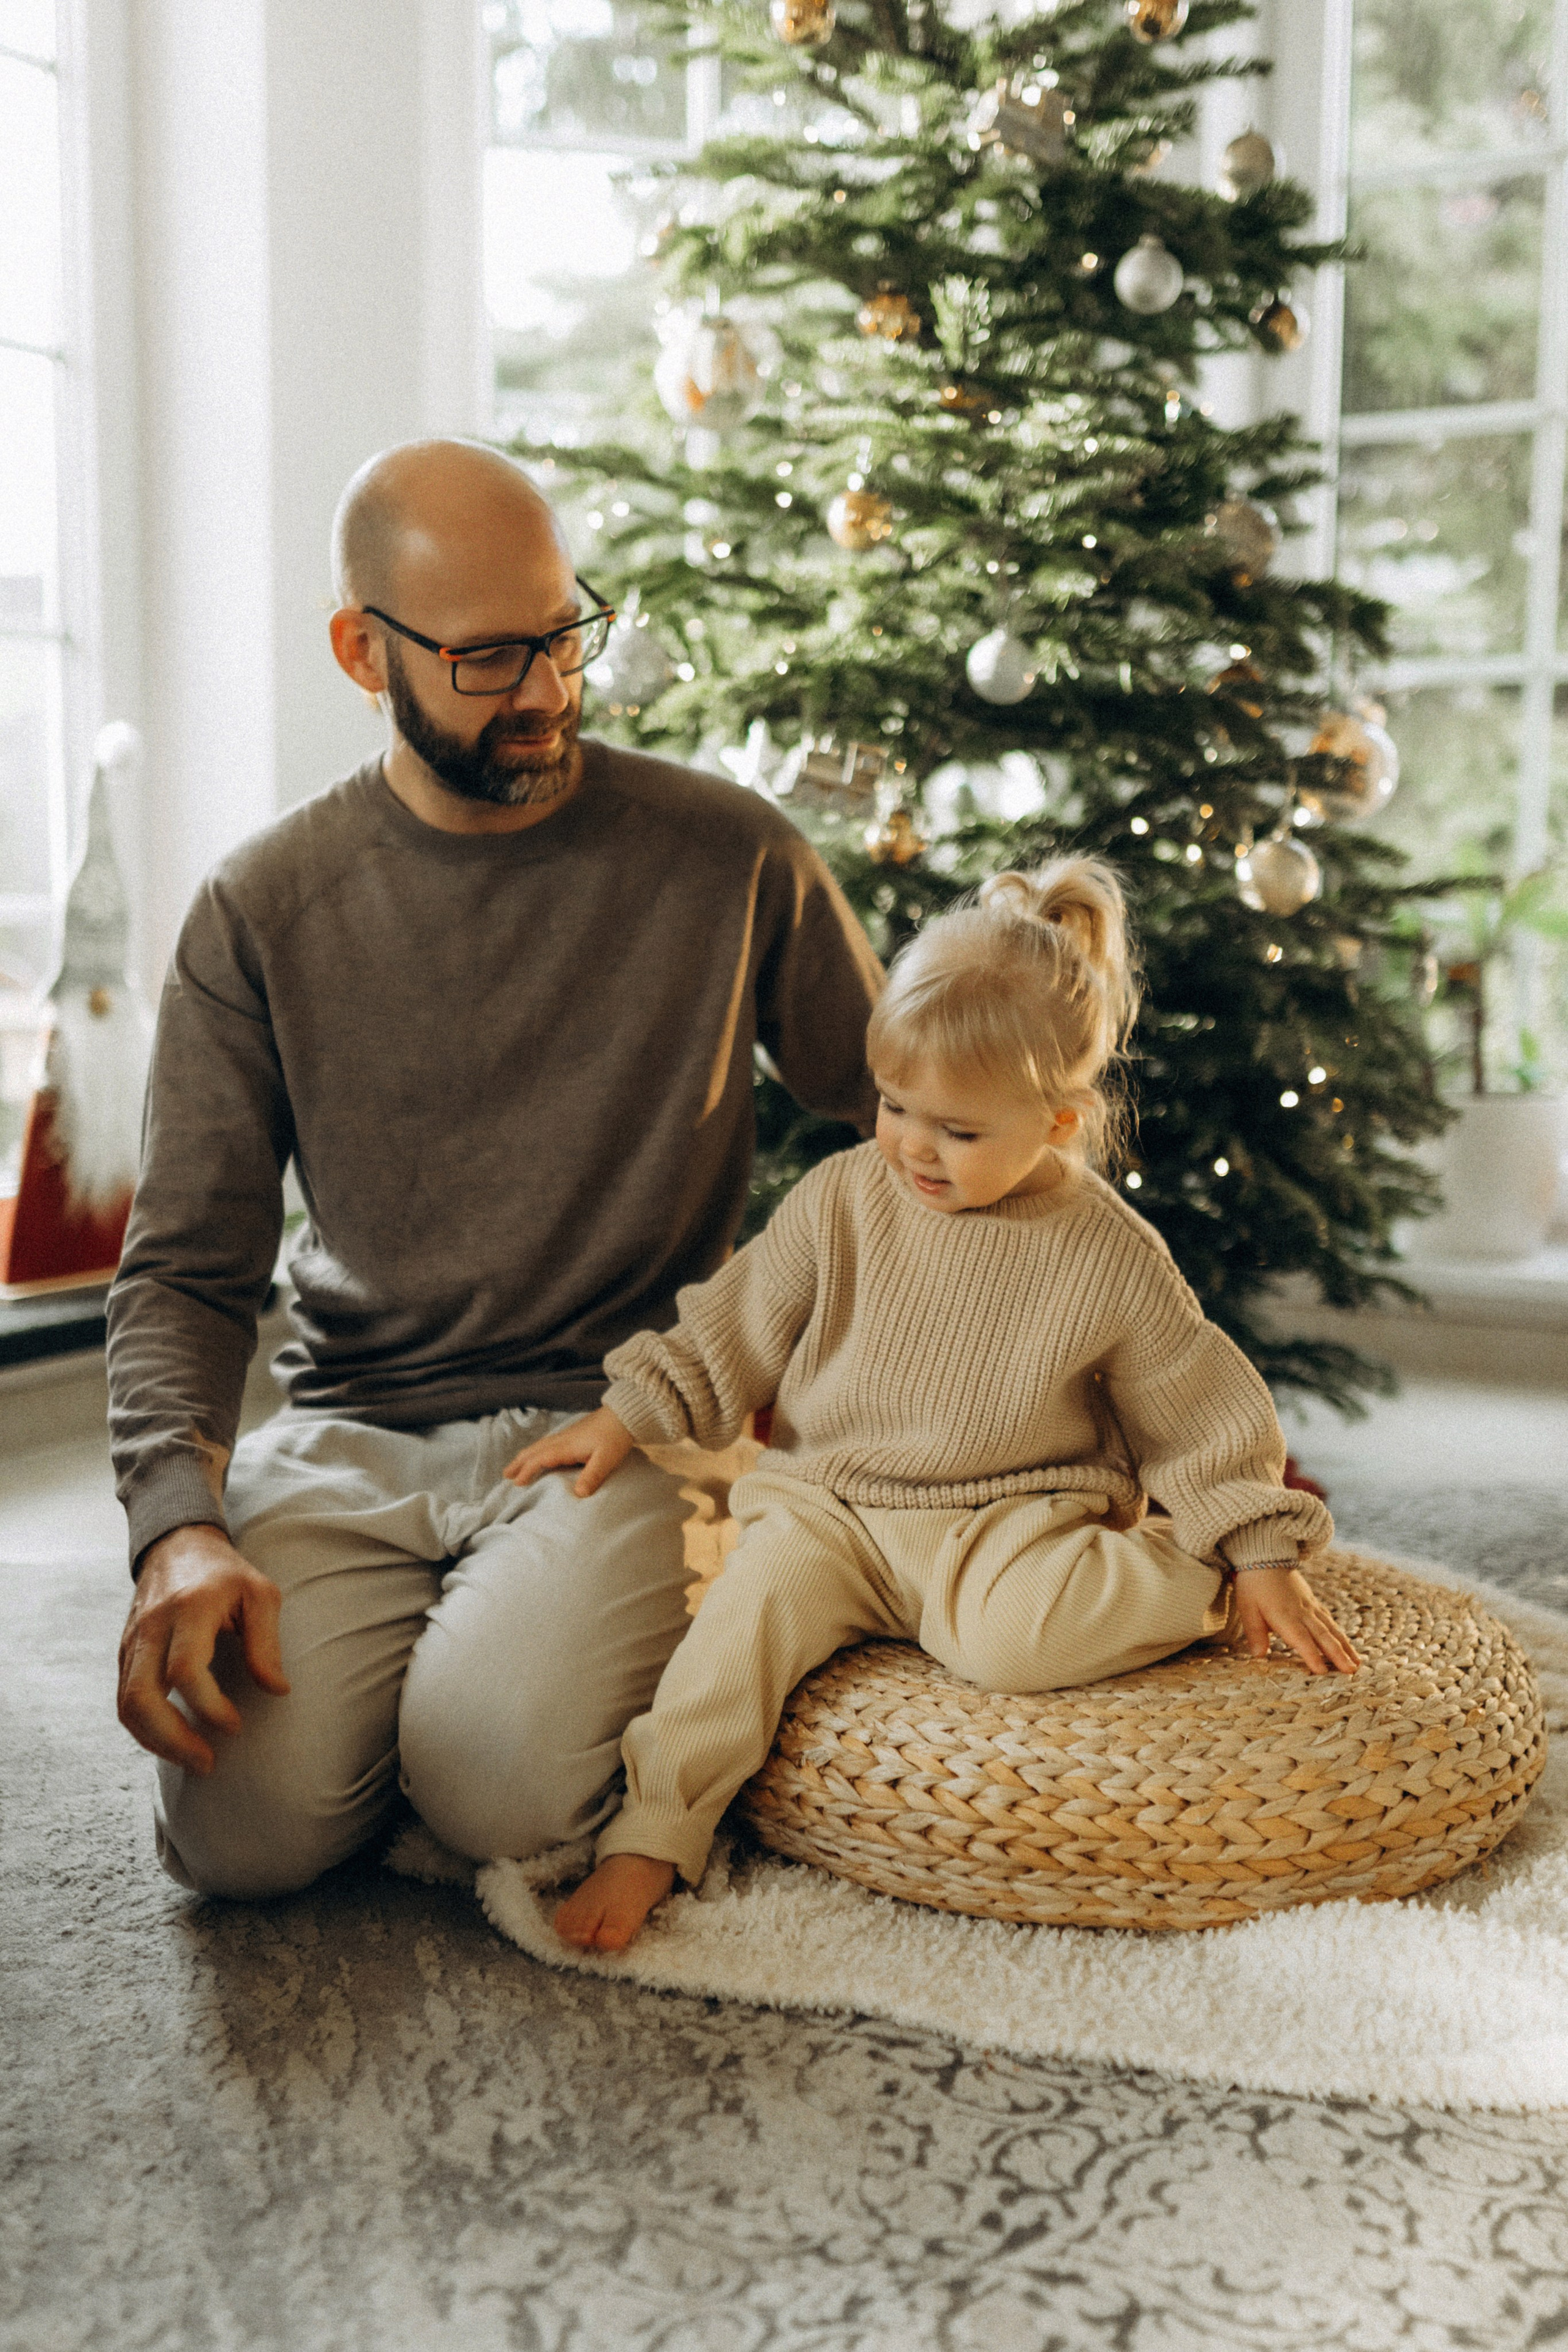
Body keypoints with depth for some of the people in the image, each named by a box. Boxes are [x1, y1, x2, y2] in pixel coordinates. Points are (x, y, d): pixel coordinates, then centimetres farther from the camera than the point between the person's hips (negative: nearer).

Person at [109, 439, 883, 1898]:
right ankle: (424, 1648, 13)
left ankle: (580, 1635, 9)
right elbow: (183, 1269, 3)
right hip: (343, 1435, 2)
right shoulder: (264, 909, 2)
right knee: (243, 1828, -19)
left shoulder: (730, 858, 0)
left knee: (498, 1788, -25)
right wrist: (178, 1526, -15)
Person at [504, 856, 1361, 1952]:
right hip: (836, 1509, 2)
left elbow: (1199, 1409, 2)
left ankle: (1198, 1591, -4)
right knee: (763, 1583, -28)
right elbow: (732, 1332, 7)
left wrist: (1262, 1557, 1)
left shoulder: (1109, 1256, -7)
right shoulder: (843, 1200, -1)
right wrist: (627, 1418, 1)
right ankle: (651, 1836, -23)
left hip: (1009, 1521, -2)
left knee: (1012, 1640, -32)